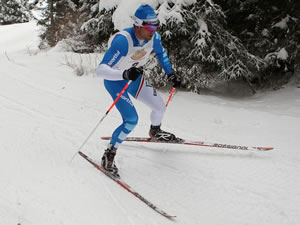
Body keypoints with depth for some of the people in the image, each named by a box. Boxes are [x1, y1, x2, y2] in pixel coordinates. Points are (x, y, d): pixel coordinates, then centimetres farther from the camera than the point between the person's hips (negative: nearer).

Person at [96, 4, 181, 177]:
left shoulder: (154, 37, -17)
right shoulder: (123, 41, -37)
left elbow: (161, 52, 9)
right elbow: (101, 70, -41)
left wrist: (170, 74, 8)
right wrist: (124, 74, -57)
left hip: (135, 78, 6)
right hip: (115, 81, -6)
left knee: (160, 107, 11)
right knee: (132, 120, -20)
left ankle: (155, 132, 46)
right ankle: (109, 155, 0)